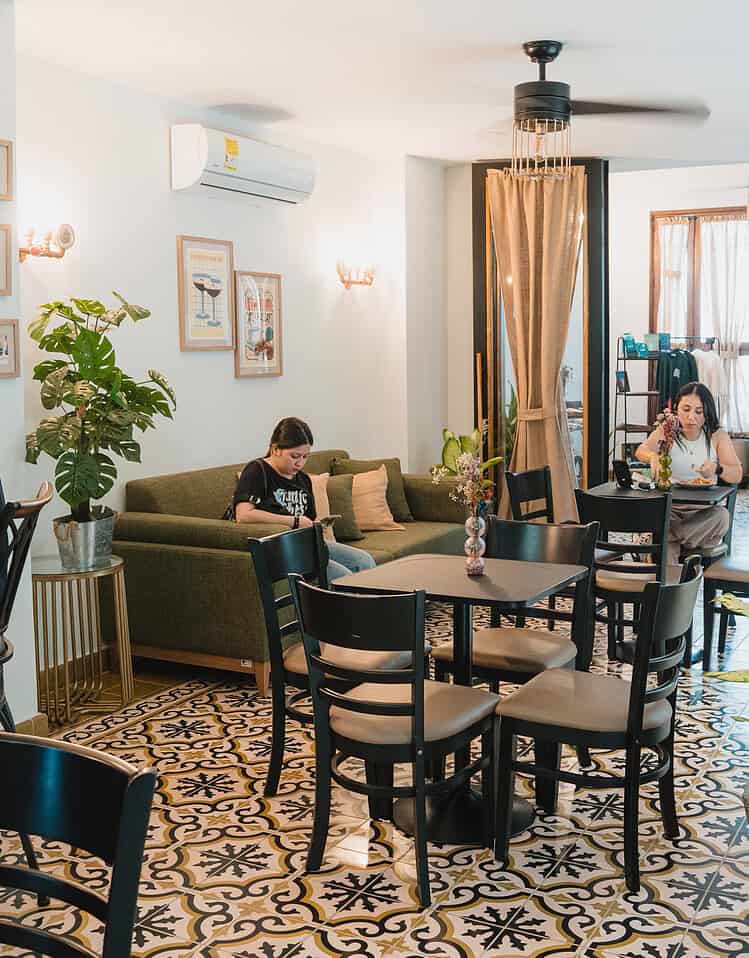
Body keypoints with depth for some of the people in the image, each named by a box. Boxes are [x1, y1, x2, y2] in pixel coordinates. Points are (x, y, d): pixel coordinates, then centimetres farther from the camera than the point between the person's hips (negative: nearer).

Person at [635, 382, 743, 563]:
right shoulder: (666, 431, 4)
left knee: (721, 516, -33)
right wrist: (653, 456, -43)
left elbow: (737, 475, -3)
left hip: (702, 511, 2)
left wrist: (718, 469, -27)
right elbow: (641, 451, -16)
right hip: (668, 508, -2)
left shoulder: (717, 435, 5)